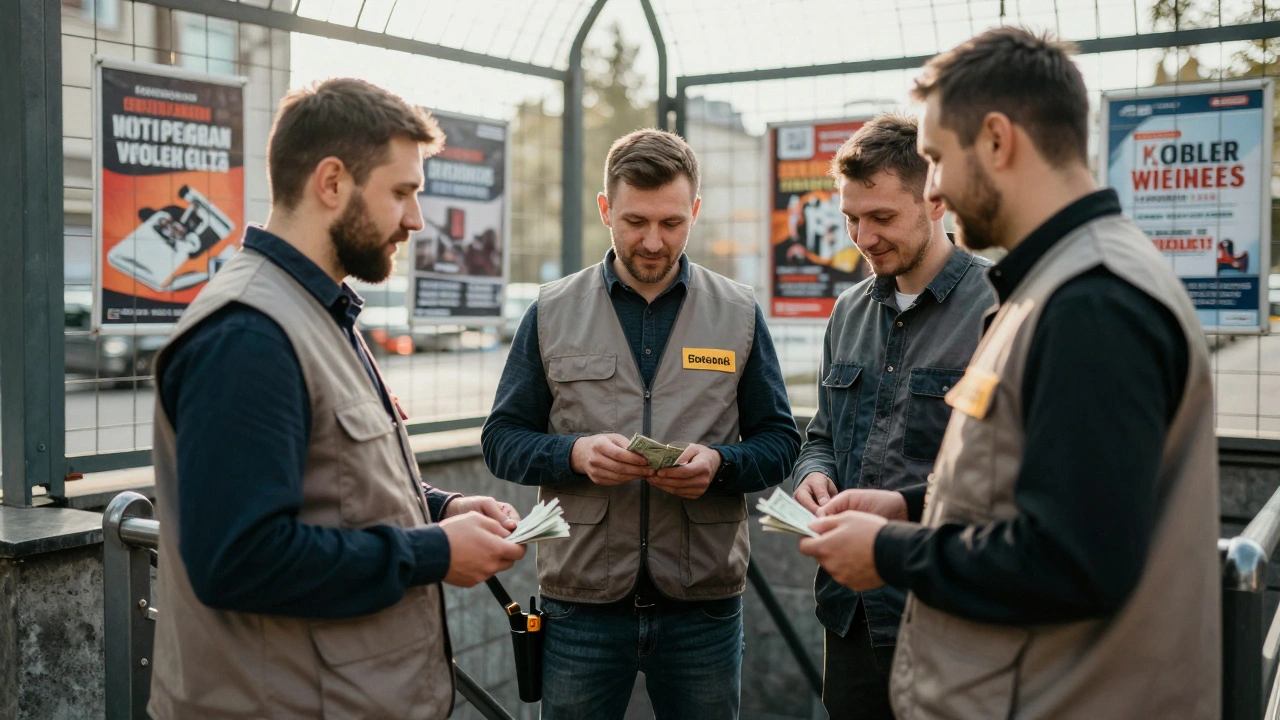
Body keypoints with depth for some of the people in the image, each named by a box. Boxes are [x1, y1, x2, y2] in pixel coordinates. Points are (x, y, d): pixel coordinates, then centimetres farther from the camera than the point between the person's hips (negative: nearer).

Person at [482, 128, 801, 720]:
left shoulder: (740, 314, 4)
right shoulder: (552, 313, 3)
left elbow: (780, 442, 5)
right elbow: (501, 438, 3)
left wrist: (719, 462, -16)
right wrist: (575, 453, -16)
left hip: (704, 603, 1)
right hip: (582, 601, 0)